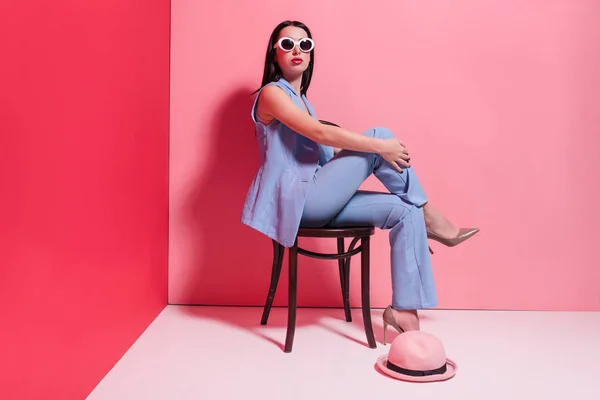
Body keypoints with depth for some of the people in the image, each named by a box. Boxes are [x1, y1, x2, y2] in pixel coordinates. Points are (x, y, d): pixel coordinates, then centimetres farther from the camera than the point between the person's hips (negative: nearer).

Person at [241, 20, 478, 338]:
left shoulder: (301, 98, 22)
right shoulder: (272, 93, -5)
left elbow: (324, 150, 17)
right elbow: (320, 133, -19)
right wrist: (380, 146, -19)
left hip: (313, 200, 8)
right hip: (296, 201, -8)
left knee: (404, 211, -9)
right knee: (378, 135, -16)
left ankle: (403, 311, -10)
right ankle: (430, 219, -2)